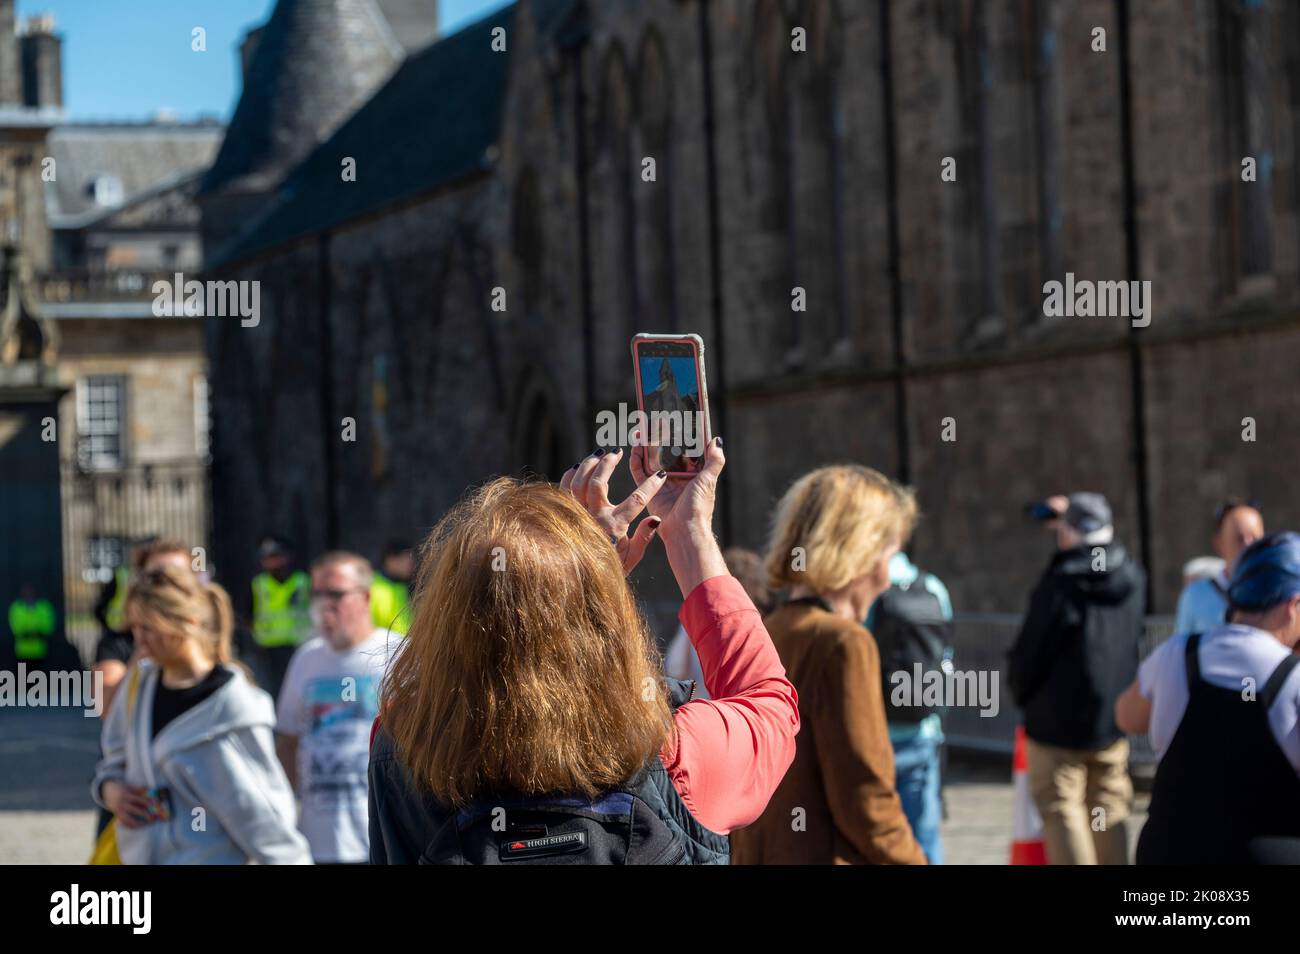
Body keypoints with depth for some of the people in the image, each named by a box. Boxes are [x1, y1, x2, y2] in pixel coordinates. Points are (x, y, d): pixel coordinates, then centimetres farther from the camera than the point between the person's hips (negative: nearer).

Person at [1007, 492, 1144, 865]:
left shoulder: (1059, 587, -20)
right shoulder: (1132, 579, -2)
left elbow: (1028, 655, -15)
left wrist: (1021, 693, 5)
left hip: (1059, 723, -6)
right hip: (1113, 722, 6)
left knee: (1062, 813, 3)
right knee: (1109, 814, 16)